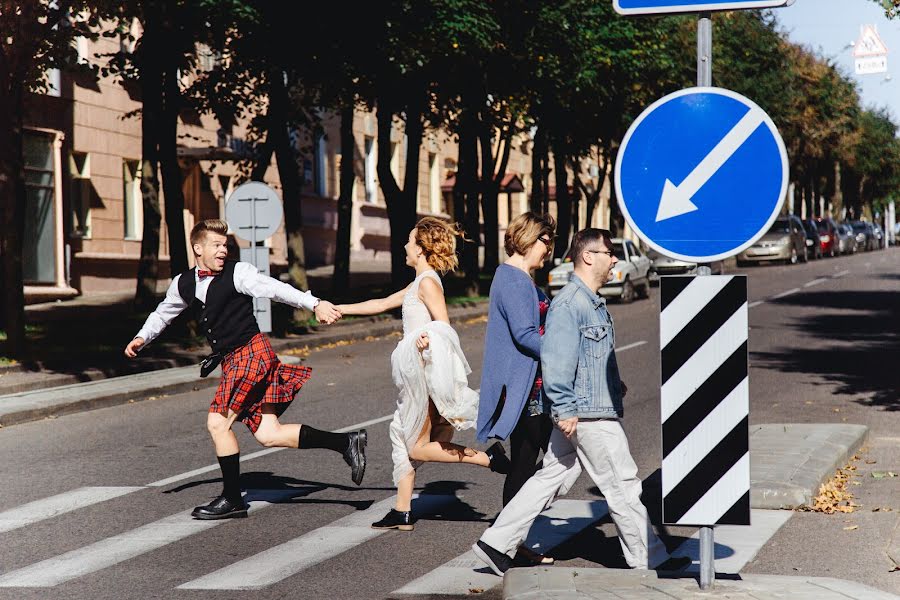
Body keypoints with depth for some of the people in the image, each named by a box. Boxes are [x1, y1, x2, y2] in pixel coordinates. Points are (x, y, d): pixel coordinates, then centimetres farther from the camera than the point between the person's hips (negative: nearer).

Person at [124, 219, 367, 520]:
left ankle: (232, 500, 5)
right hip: (233, 361, 7)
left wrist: (314, 303, -30)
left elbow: (275, 289, -19)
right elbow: (162, 314, 29)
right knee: (268, 434, 1)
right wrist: (142, 338, 15)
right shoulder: (183, 284, 12)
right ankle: (346, 442, 8)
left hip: (252, 352, -7)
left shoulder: (238, 273, -7)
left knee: (218, 423, -10)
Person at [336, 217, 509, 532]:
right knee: (403, 435, 13)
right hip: (417, 374, 10)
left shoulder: (428, 282, -13)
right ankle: (402, 512, 16)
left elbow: (444, 327, -20)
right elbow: (382, 304, 25)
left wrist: (426, 337, -40)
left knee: (418, 448, -4)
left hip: (428, 373, -10)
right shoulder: (419, 284, 15)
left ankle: (488, 457, -7)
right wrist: (338, 309, 28)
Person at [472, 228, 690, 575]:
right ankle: (648, 559, 12)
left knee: (550, 478, 10)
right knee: (622, 485, 0)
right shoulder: (569, 303, -16)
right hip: (586, 415, -10)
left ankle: (495, 543, 12)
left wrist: (614, 384, 22)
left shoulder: (594, 303, 17)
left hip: (595, 409, 10)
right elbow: (556, 360, -21)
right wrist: (565, 410, -23)